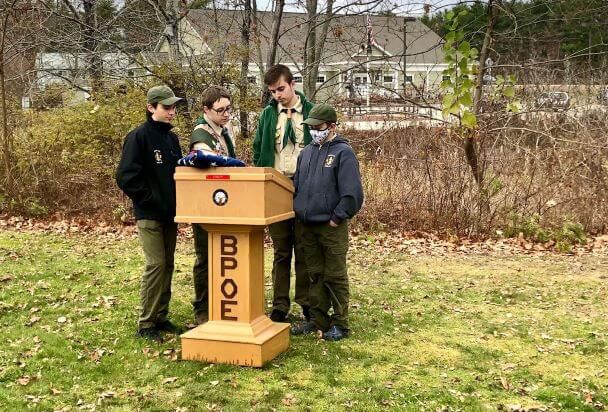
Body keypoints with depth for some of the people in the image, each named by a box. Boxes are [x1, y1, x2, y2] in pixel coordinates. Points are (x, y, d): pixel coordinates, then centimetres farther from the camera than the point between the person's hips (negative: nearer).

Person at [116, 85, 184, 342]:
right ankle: (146, 324, 0)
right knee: (156, 264, -9)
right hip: (149, 214, -7)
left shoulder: (172, 138, 12)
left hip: (170, 214, 7)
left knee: (167, 264, 10)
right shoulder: (138, 137, -10)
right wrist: (150, 199, -16)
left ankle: (161, 317, 20)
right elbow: (126, 177, -17)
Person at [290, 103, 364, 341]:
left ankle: (340, 323, 13)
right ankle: (317, 320, 24)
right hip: (307, 226, 6)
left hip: (332, 227, -6)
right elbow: (296, 185, 19)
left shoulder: (343, 152, -9)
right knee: (315, 275, 14)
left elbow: (352, 193, -14)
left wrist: (337, 218, -14)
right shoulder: (307, 152, 12)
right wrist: (298, 213, 10)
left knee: (334, 277, 2)